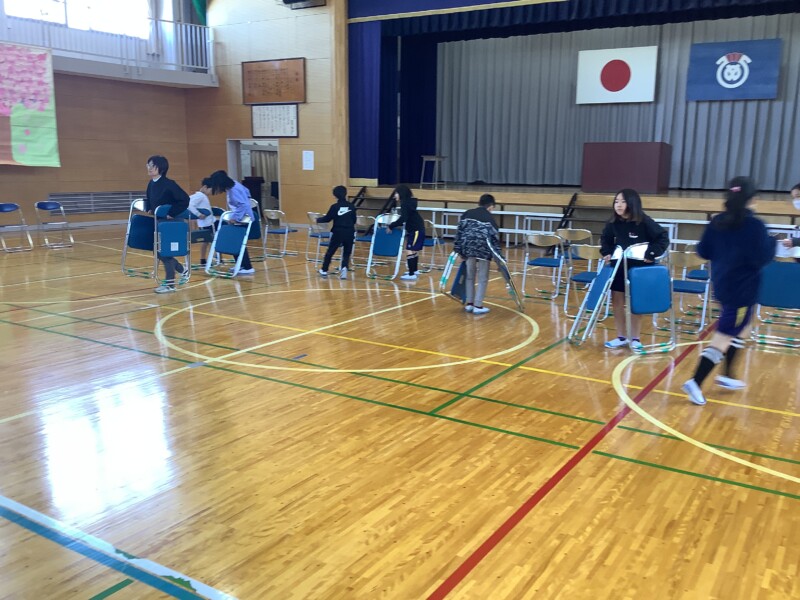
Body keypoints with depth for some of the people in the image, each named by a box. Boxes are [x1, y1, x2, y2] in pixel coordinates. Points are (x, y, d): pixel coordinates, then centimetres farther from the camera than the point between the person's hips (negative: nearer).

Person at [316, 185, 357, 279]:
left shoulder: (334, 206, -6)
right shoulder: (351, 206, 2)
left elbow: (327, 219, 0)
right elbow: (354, 220, 10)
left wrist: (318, 220, 18)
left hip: (337, 232, -2)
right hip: (349, 233, 2)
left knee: (330, 251, 12)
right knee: (347, 253, 11)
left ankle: (324, 270, 22)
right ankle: (344, 268, -12)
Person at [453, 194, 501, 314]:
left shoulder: (467, 214, 14)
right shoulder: (490, 218, 4)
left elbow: (459, 232, 11)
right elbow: (495, 238, 1)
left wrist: (457, 249, 14)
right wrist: (498, 256, 3)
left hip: (468, 248, 4)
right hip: (483, 250, -4)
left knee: (470, 276, 17)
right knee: (482, 279, 6)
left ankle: (469, 303, 21)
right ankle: (478, 306, 6)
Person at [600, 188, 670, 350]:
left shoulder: (644, 222, -18)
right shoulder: (613, 223, -5)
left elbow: (663, 238, -15)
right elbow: (605, 239, 15)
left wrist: (651, 254, -23)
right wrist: (607, 253, 1)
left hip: (639, 268, -4)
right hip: (619, 267, 4)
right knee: (617, 300, 8)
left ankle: (635, 338, 18)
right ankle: (621, 337, 21)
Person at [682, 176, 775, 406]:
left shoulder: (716, 222, 0)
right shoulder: (754, 226, -17)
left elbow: (703, 251, 6)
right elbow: (762, 258, -17)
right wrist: (772, 243, 0)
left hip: (722, 285, 7)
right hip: (742, 289, -7)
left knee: (739, 330, 25)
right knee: (724, 337, -3)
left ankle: (728, 375, 31)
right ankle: (695, 382, -5)